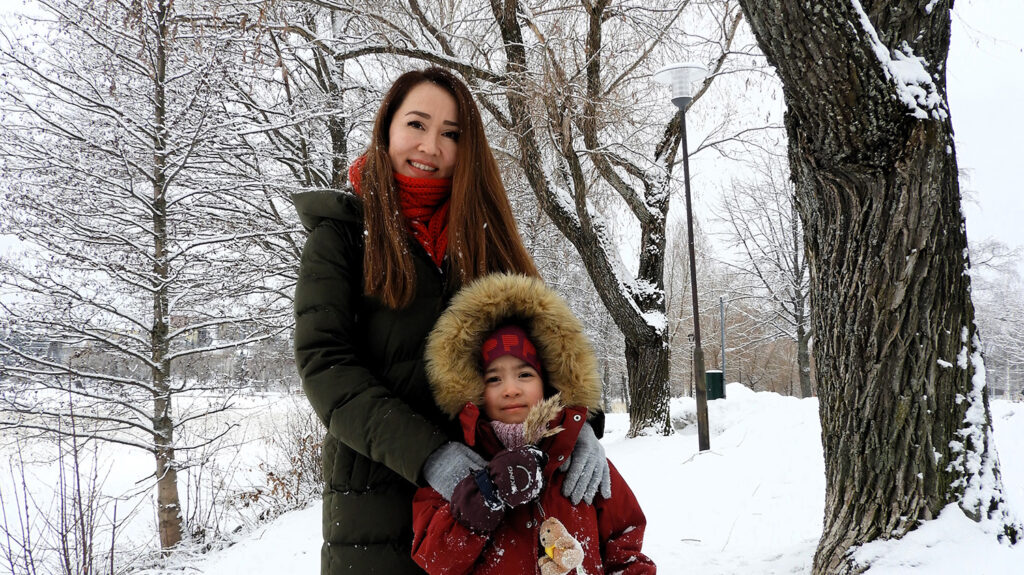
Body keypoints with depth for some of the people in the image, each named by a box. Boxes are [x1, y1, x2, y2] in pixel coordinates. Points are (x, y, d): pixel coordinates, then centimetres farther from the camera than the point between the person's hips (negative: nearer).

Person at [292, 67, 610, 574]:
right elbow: (323, 362, -10)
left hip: (483, 494, 3)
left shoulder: (482, 232, 10)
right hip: (377, 493, -3)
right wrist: (423, 452, -23)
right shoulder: (341, 232, 0)